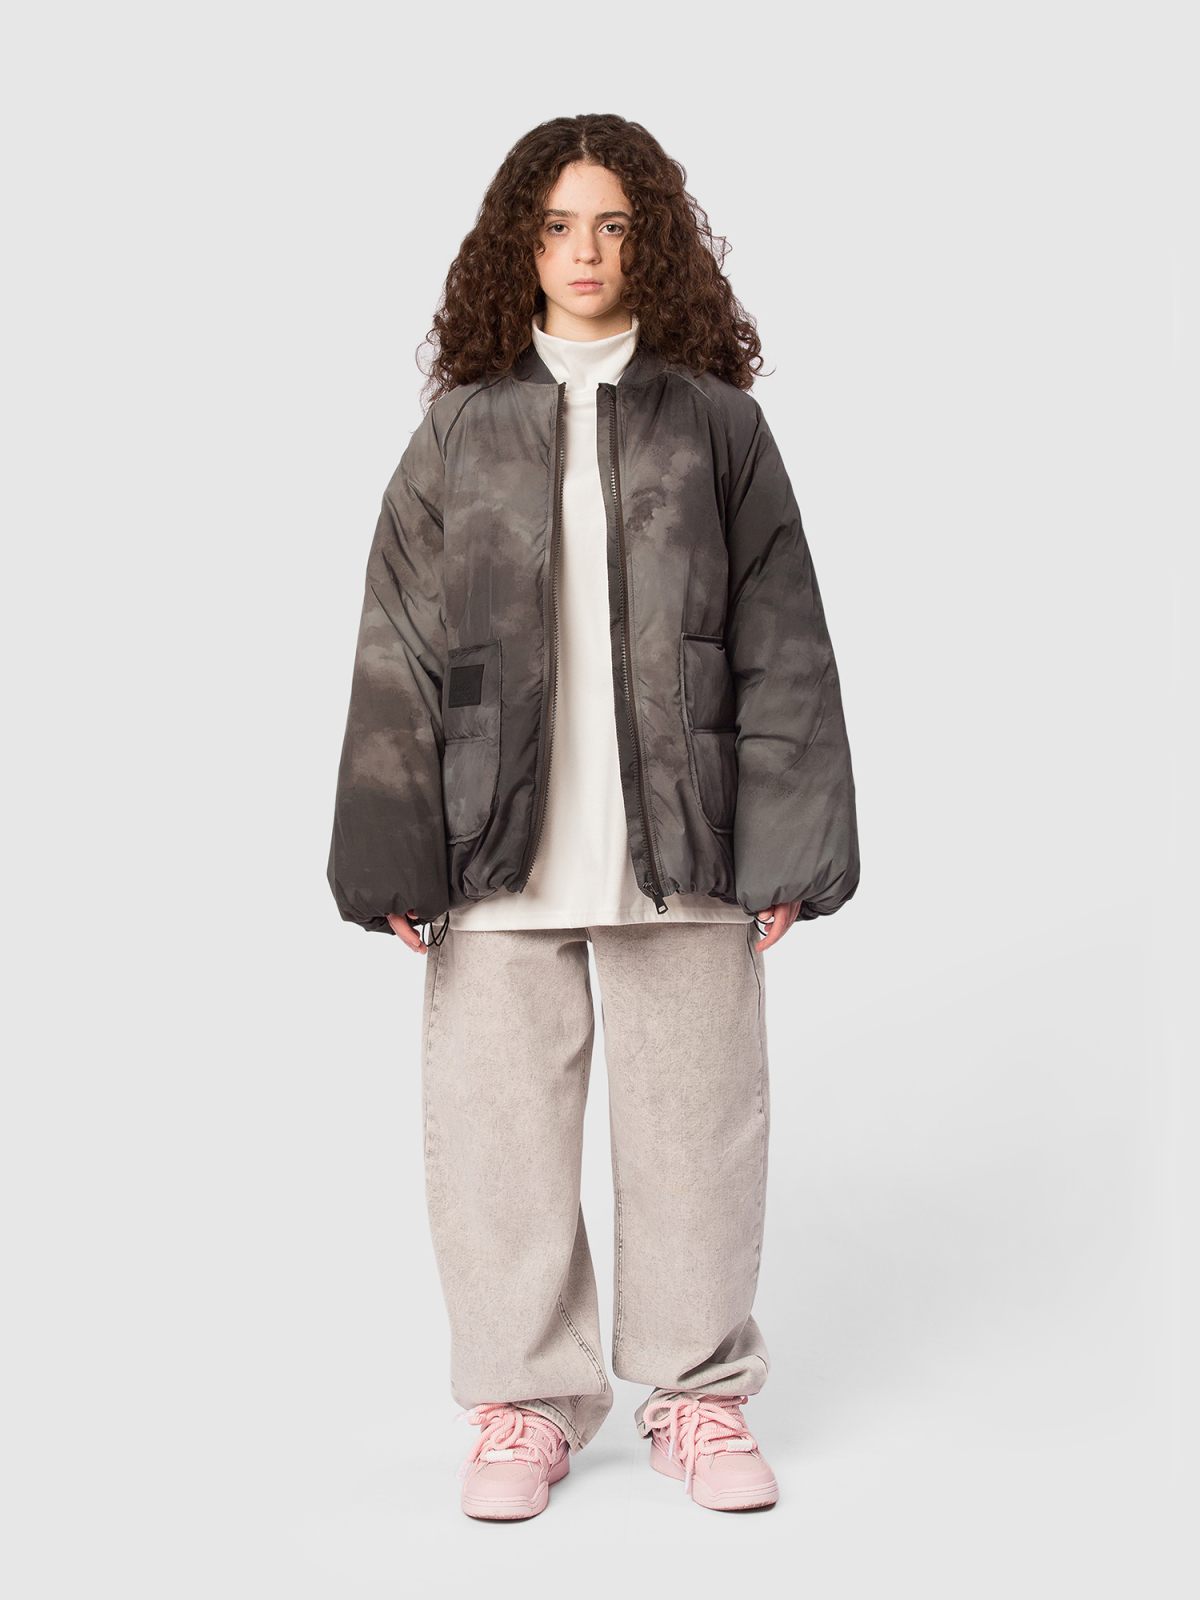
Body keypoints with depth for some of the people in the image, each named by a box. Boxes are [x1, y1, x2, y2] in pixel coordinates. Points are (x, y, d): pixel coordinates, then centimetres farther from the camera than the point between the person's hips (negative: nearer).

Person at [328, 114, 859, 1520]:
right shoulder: (461, 426, 8)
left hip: (681, 843, 0)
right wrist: (396, 855, -1)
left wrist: (786, 840, -3)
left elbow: (778, 643, 4)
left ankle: (699, 1393, 23)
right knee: (499, 1120, 4)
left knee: (694, 1119, 6)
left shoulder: (714, 419, 7)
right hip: (498, 848, 1)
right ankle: (528, 1400, 21)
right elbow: (400, 647, 5)